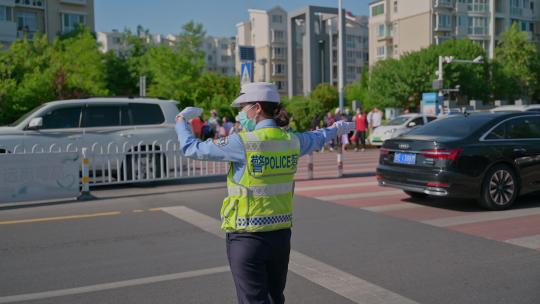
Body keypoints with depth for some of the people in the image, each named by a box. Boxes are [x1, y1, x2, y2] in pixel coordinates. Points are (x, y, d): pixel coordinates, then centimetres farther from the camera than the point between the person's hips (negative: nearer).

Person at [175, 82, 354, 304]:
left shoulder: (243, 143, -16)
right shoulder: (292, 141, 2)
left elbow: (191, 149, -9)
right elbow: (317, 139, 24)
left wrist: (180, 121, 11)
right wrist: (336, 129, 46)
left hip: (247, 238, -6)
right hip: (281, 235, 6)